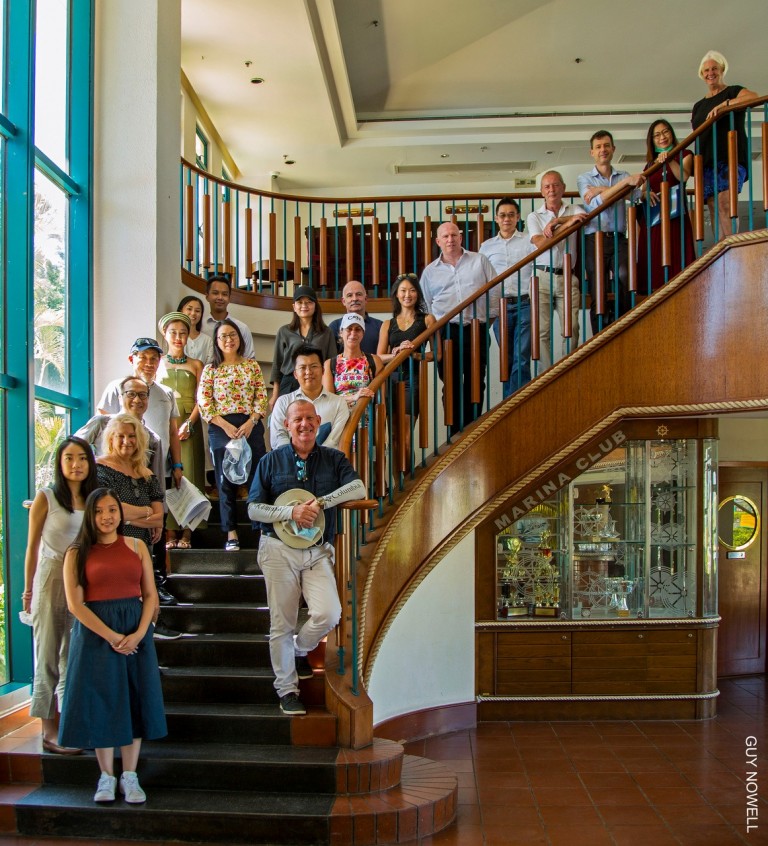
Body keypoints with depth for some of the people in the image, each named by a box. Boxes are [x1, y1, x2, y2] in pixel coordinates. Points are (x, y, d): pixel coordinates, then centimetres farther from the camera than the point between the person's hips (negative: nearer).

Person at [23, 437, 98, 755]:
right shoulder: (46, 498, -3)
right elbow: (32, 547, -1)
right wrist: (28, 590, -2)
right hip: (52, 580, -4)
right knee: (49, 657, 1)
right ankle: (49, 730, 6)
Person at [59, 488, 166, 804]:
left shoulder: (137, 546, 6)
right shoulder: (77, 553, -1)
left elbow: (150, 595, 4)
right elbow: (75, 603, -8)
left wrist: (138, 633, -11)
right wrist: (111, 636, -15)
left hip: (135, 632, 2)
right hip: (95, 633, -2)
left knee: (134, 701, 4)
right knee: (100, 701, 3)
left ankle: (130, 777, 14)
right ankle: (106, 777, 16)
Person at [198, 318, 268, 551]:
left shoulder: (252, 365, 10)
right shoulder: (210, 369, 7)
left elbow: (262, 398, 5)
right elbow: (203, 403, -1)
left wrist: (250, 423, -9)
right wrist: (225, 426, -11)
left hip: (251, 426, 0)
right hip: (221, 428, 0)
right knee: (226, 482, 2)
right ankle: (231, 535, 8)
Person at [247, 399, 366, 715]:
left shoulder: (333, 459, 8)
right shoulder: (271, 461, 4)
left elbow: (359, 488, -8)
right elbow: (253, 509, 0)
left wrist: (321, 502, -19)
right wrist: (291, 512, -15)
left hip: (318, 551, 1)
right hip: (279, 550, -1)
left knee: (328, 614, -14)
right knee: (281, 623, 2)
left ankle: (300, 649, 19)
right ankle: (286, 690, 18)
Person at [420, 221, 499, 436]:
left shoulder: (479, 261, 9)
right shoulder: (430, 271, 12)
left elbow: (495, 290, 8)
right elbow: (425, 306, 15)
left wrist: (490, 316, 1)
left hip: (477, 330, 0)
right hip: (446, 332, 0)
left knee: (475, 383, 4)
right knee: (452, 384, -1)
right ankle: (454, 433, 3)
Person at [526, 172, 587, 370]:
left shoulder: (574, 209, 14)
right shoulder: (534, 216, 11)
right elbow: (540, 243, -6)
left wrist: (556, 221, -12)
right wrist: (566, 223, -12)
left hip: (567, 277, 1)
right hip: (543, 277, -1)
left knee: (571, 330, -6)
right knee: (542, 331, -6)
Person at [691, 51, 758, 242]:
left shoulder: (733, 92, 10)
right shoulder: (698, 106, 26)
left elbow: (754, 97, -12)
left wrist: (723, 105, -20)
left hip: (731, 156, -5)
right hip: (707, 161, 5)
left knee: (724, 201, -23)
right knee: (714, 210, -7)